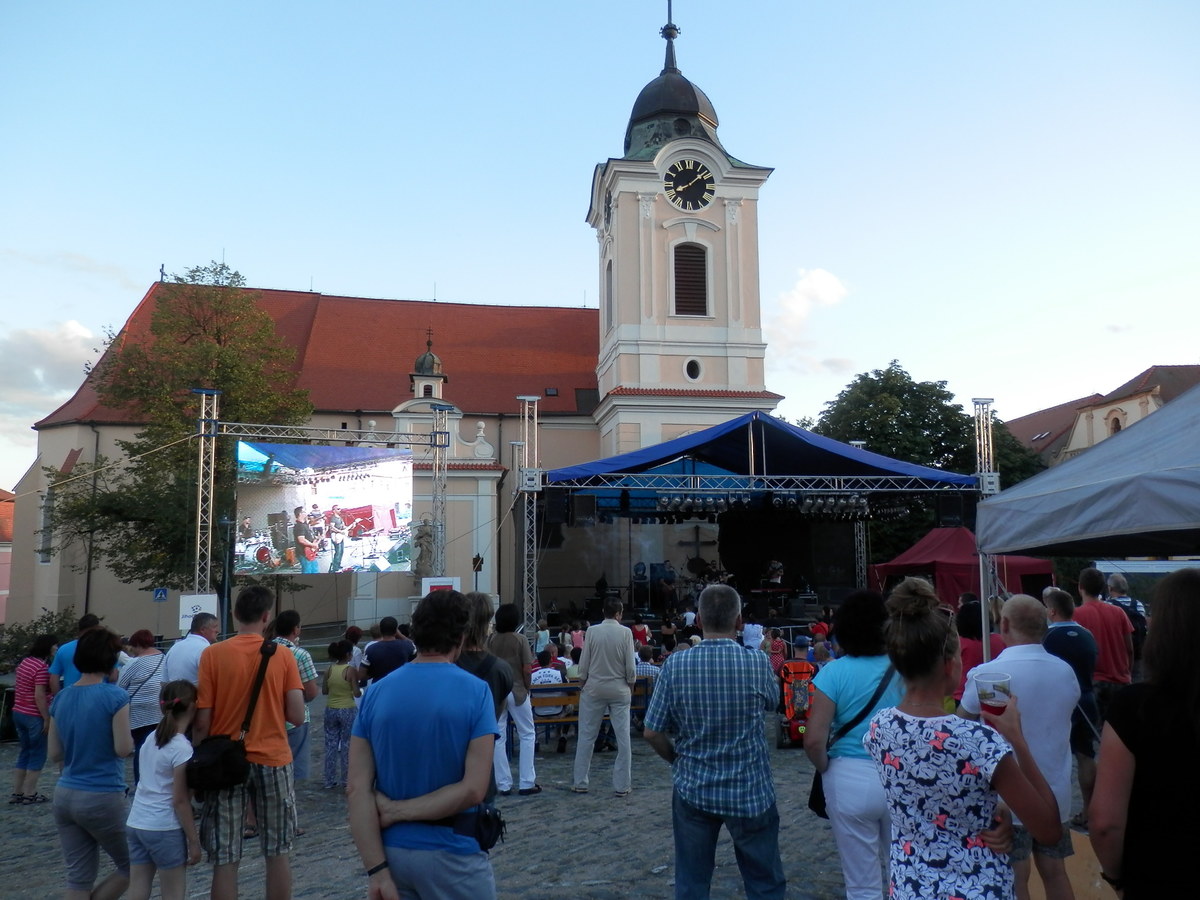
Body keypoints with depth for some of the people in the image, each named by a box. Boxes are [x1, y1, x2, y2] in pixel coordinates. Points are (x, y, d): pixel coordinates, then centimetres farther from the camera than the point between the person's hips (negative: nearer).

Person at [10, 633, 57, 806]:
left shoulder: (25, 662, 10)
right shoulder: (42, 667, -19)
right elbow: (39, 696, -22)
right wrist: (47, 719, -18)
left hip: (18, 712, 9)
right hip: (34, 716, -9)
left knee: (25, 753, 17)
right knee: (37, 755, 3)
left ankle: (17, 793, 21)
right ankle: (29, 794, 8)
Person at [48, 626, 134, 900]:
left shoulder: (61, 698, 4)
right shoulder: (115, 696, -15)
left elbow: (55, 754, 9)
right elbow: (123, 748, -15)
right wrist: (130, 736, 5)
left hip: (64, 796, 6)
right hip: (102, 798, -6)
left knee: (79, 878, 12)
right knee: (129, 867, 13)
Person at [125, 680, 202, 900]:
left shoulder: (151, 739, 6)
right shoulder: (182, 748, -16)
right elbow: (180, 801, -14)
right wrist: (194, 841, -7)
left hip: (135, 824, 7)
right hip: (165, 830, -7)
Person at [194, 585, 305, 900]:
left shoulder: (212, 654, -7)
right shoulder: (284, 656, -5)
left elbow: (202, 721, -7)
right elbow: (297, 717, -7)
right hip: (273, 761, 1)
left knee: (225, 860, 8)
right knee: (278, 854, 15)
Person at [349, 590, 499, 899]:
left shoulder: (376, 693, -2)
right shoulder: (476, 692, -12)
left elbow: (358, 788, -8)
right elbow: (473, 789, -18)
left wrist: (377, 871, -10)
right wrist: (398, 810, -11)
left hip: (391, 852, 3)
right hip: (451, 854, -3)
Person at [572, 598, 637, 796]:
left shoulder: (592, 631, -7)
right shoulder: (625, 633, -9)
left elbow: (584, 663, -4)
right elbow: (630, 666, -5)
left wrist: (583, 683, 10)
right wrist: (631, 685, 11)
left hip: (594, 689, 1)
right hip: (619, 690, 0)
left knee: (586, 736, 10)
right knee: (623, 738, 7)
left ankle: (580, 783, 15)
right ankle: (622, 785, 11)